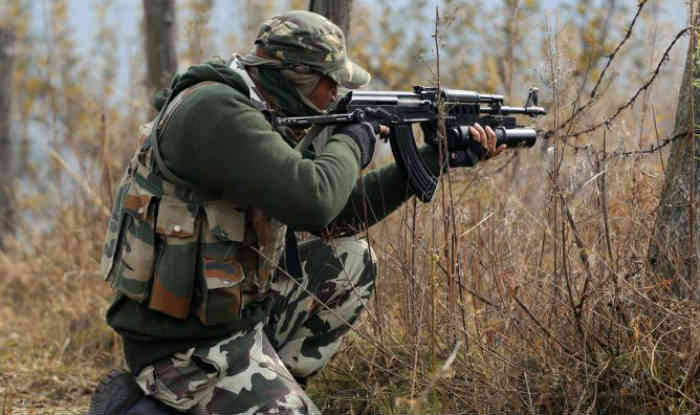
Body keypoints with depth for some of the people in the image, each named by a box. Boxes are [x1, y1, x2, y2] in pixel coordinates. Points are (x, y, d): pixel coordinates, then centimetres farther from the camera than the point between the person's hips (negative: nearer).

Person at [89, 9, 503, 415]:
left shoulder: (261, 118, 10)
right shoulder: (214, 111, -21)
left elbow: (341, 213, 20)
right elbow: (313, 202, -30)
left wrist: (436, 157, 18)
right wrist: (351, 144, -9)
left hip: (240, 316, 10)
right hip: (184, 349, -10)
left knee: (352, 262, 13)